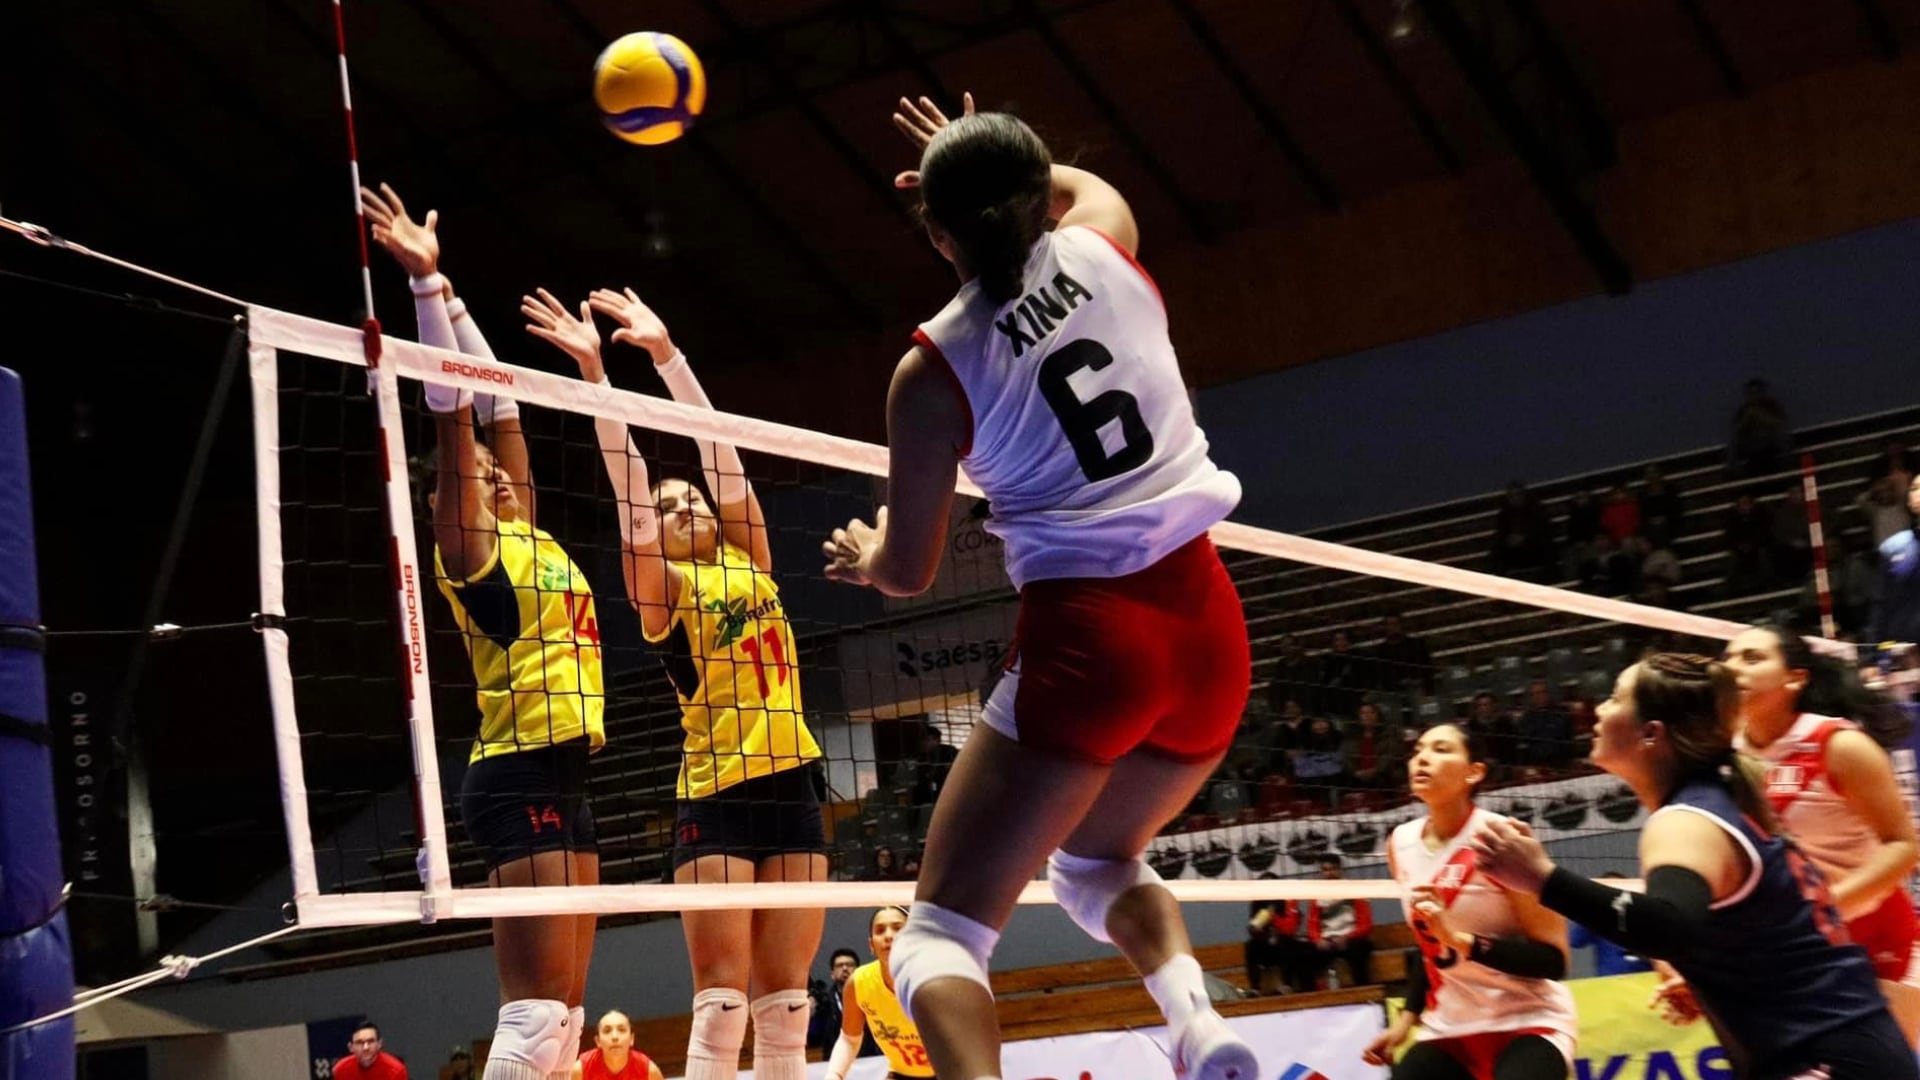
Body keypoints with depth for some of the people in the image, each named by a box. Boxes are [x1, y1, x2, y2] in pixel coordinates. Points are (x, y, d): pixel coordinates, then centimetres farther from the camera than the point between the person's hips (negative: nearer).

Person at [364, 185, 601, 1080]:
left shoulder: (530, 540, 19)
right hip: (520, 777, -9)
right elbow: (452, 410, -9)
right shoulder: (468, 547, -1)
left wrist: (443, 291, 27)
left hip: (561, 779, 9)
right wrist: (427, 282, -12)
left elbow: (495, 405, 23)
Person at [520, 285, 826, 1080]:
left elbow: (721, 452, 10)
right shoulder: (663, 585, 3)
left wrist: (666, 352, 8)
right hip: (715, 796, -5)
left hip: (791, 785, 5)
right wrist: (593, 371, -15)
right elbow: (627, 483, -7)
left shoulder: (748, 561, 15)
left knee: (786, 1004, 4)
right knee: (722, 1002, -10)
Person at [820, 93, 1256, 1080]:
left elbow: (907, 571, 5)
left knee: (941, 932, 2)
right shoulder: (1105, 242, 5)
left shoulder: (932, 369, -5)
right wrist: (1011, 168, 45)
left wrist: (862, 554, 26)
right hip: (1208, 623, 5)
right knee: (1097, 861, 30)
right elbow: (1080, 186, 33)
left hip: (1085, 636, -5)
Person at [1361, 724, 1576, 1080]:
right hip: (1448, 1031, 7)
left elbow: (1553, 960, -17)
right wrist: (1407, 1017, 13)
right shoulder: (1401, 845, 4)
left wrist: (1463, 941, -27)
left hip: (1528, 1024, -6)